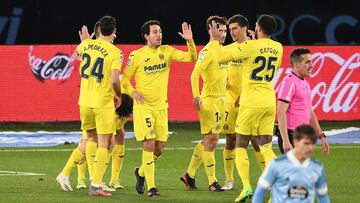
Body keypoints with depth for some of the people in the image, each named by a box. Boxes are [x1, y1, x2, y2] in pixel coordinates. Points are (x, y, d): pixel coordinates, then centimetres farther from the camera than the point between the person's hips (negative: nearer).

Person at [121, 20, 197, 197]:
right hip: (143, 107, -5)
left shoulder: (167, 51, 3)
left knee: (159, 148, 7)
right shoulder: (136, 56, -7)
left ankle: (141, 172, 34)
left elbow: (191, 57, -3)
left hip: (161, 106, 5)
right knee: (149, 144, -12)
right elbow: (125, 79, 0)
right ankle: (151, 187, -6)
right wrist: (133, 92, -18)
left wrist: (190, 41, -19)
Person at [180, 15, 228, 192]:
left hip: (220, 100, 9)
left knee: (208, 141, 14)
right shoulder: (207, 51, -13)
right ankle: (212, 182, -3)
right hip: (209, 100, -9)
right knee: (211, 140, -6)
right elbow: (195, 74, -22)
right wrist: (196, 96, -31)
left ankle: (189, 174, 24)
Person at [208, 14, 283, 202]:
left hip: (250, 103, -5)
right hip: (269, 102, 5)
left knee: (241, 146, 6)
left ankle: (246, 186, -9)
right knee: (266, 147, 6)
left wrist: (215, 40, 9)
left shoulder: (251, 46, -11)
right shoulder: (277, 48, 7)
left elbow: (221, 56, -8)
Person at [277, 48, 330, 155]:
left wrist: (321, 136, 23)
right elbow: (281, 113, -18)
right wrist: (285, 141, -24)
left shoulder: (305, 83, 18)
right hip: (291, 137, -9)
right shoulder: (289, 82, -11)